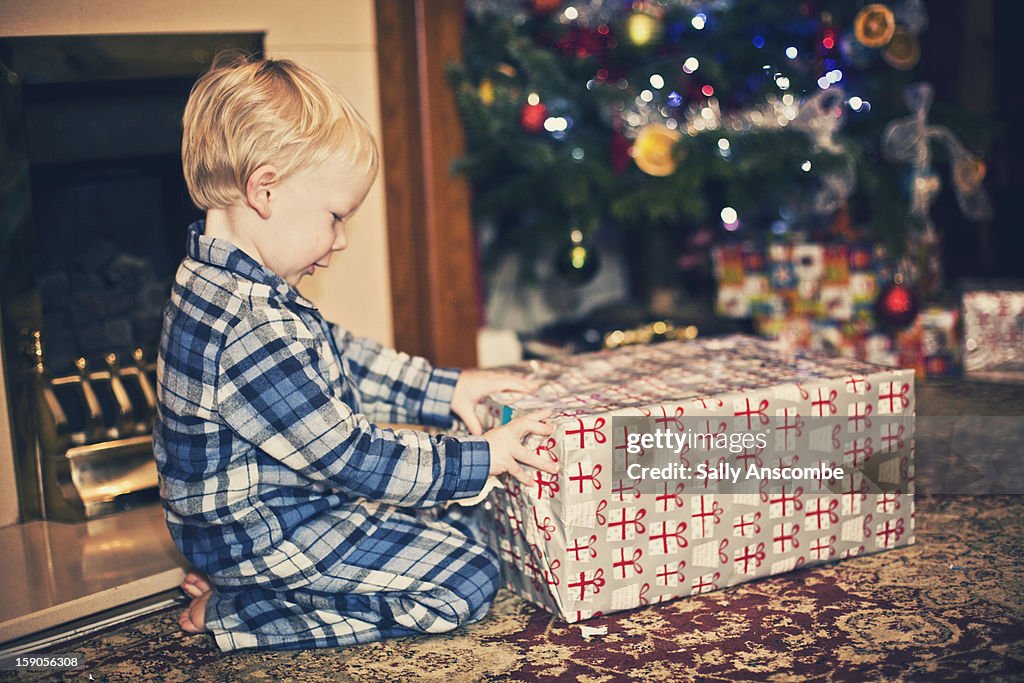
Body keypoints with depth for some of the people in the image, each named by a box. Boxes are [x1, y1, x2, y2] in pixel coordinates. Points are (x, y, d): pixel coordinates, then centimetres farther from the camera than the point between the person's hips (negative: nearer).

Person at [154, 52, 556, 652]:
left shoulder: (226, 283, 3)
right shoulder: (252, 332, -31)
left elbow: (342, 356, 15)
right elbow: (346, 455, -26)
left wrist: (444, 389, 11)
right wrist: (480, 460, -16)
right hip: (260, 532, -10)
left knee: (456, 525, 18)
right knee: (468, 577, -7)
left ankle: (240, 578, 10)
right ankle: (235, 612, -6)